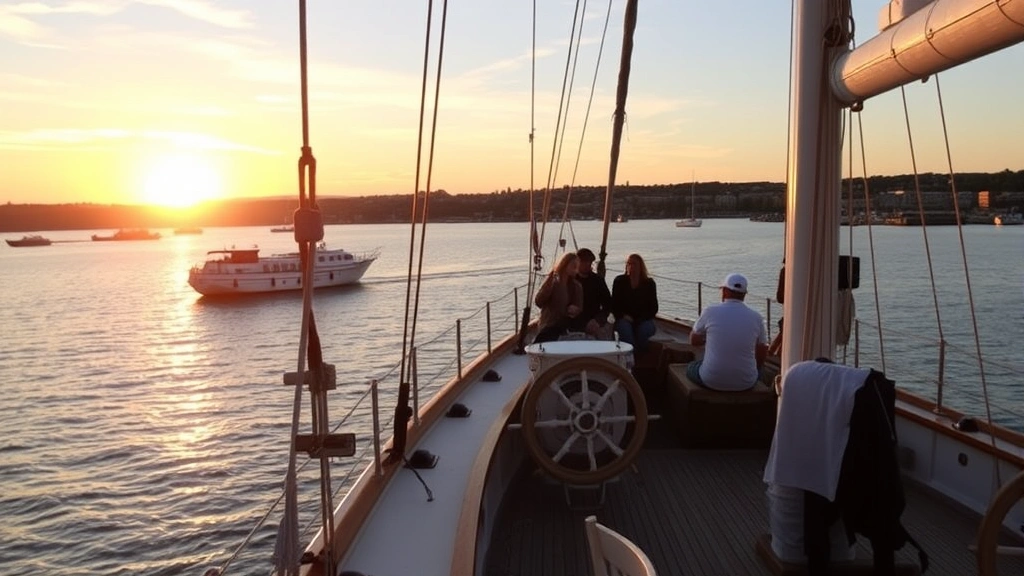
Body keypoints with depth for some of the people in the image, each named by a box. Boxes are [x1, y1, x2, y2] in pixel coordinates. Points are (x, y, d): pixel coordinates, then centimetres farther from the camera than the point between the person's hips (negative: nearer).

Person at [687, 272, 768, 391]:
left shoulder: (711, 312, -9)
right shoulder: (756, 317, -3)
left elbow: (694, 340, 7)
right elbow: (762, 355, 8)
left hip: (711, 381, -2)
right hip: (746, 384, 2)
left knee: (691, 367, 31)